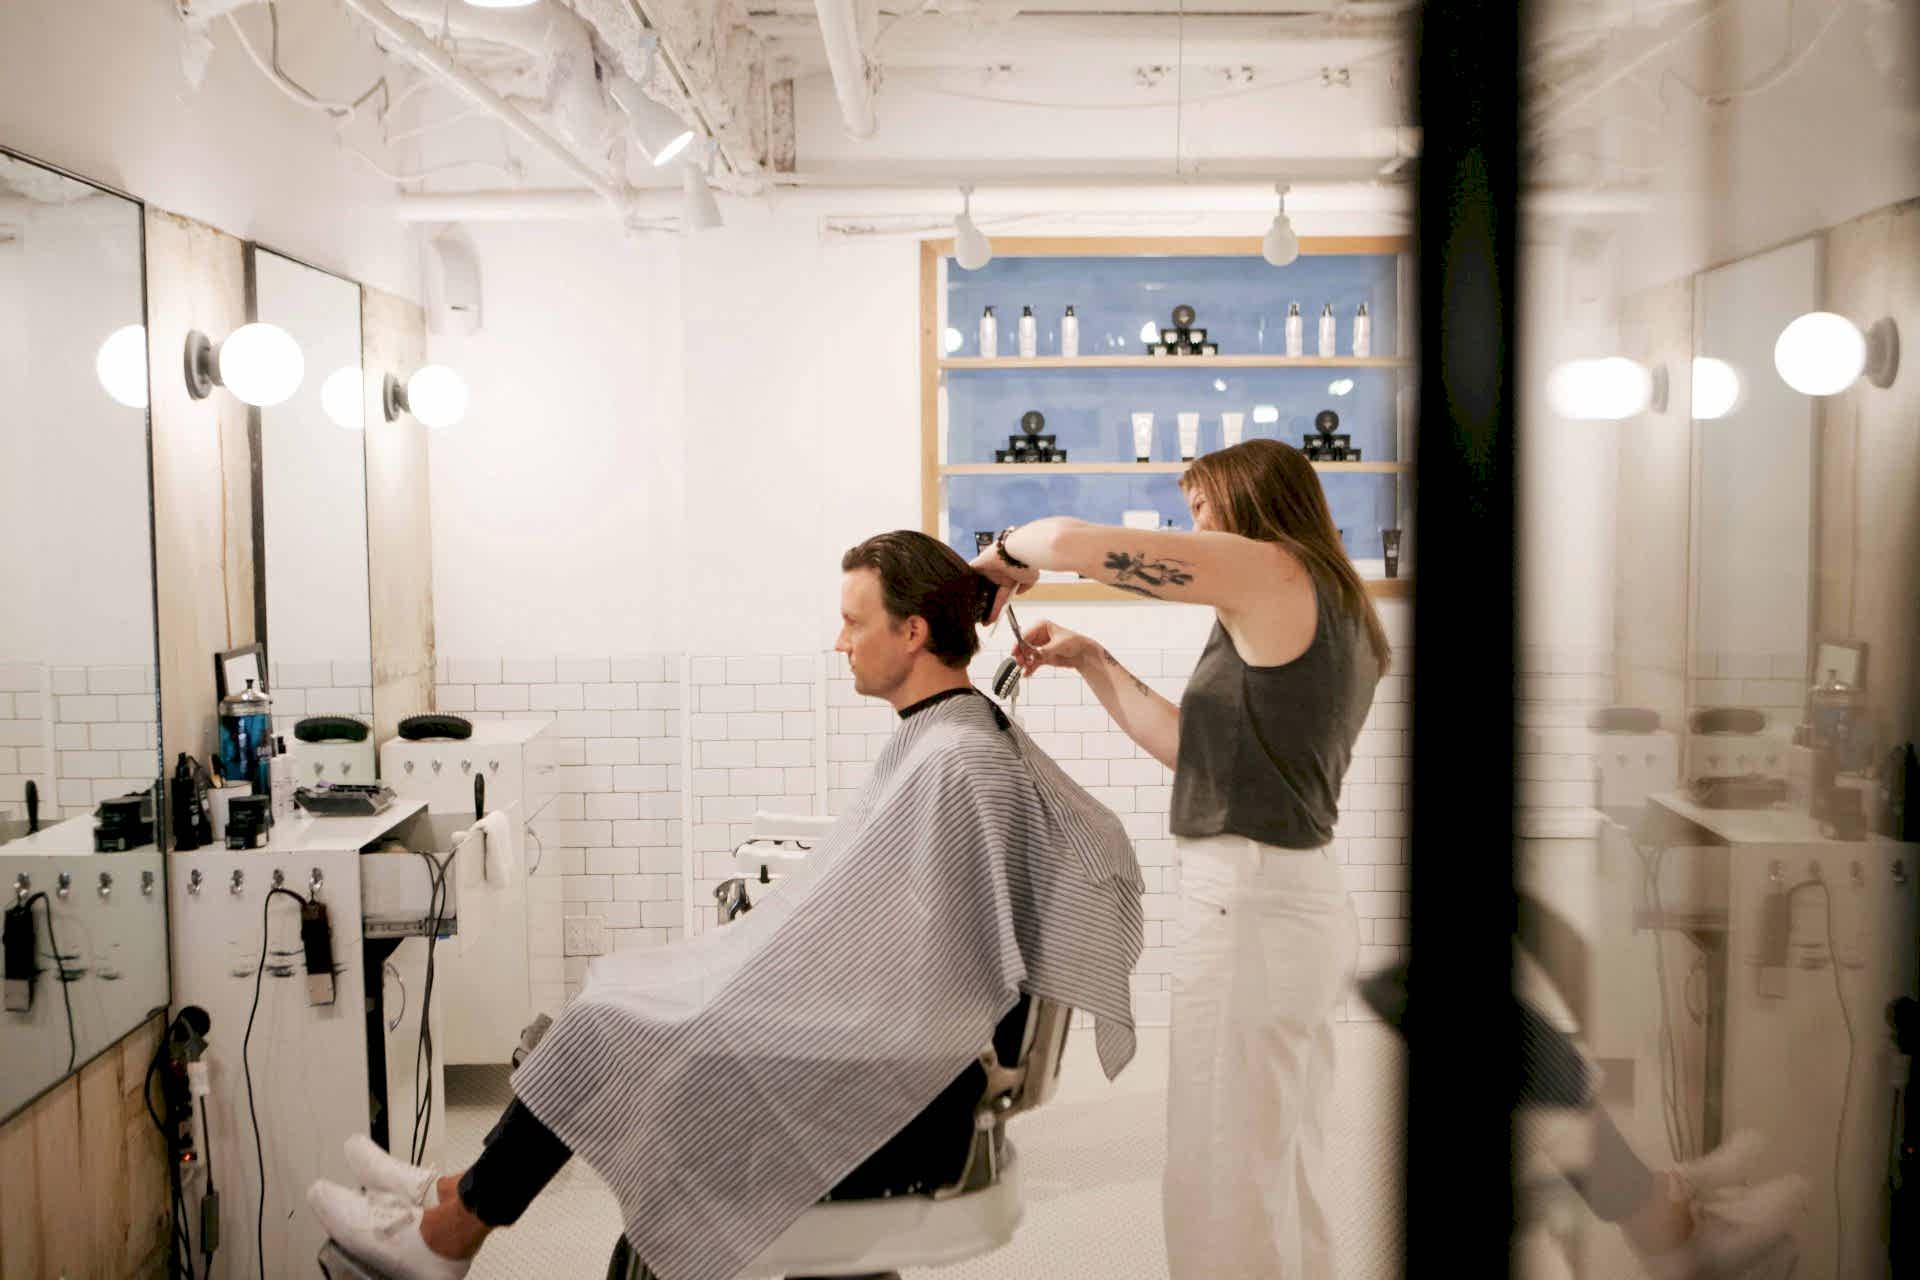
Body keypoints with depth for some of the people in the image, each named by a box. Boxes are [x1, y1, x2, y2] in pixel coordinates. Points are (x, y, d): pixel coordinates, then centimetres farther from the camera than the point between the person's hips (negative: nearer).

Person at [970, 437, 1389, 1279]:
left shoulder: (1272, 571, -10)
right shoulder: (1334, 611, 17)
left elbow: (1072, 539, -17)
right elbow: (1193, 748, 17)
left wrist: (1008, 553, 3)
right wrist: (1090, 661, 17)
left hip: (1248, 902, -10)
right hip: (1308, 900, 10)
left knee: (1223, 1186, -1)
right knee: (1286, 1176, 19)